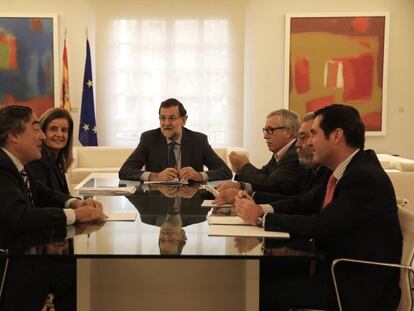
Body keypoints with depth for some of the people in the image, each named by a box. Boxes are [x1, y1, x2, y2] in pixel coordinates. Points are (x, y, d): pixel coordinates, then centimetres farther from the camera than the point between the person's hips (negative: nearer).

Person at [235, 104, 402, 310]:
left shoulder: (365, 177, -23)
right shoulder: (345, 169, 6)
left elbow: (319, 226, -25)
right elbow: (304, 203, 9)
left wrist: (261, 219, -17)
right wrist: (262, 209, -8)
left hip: (362, 288, -8)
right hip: (339, 268, 8)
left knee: (267, 289, -13)